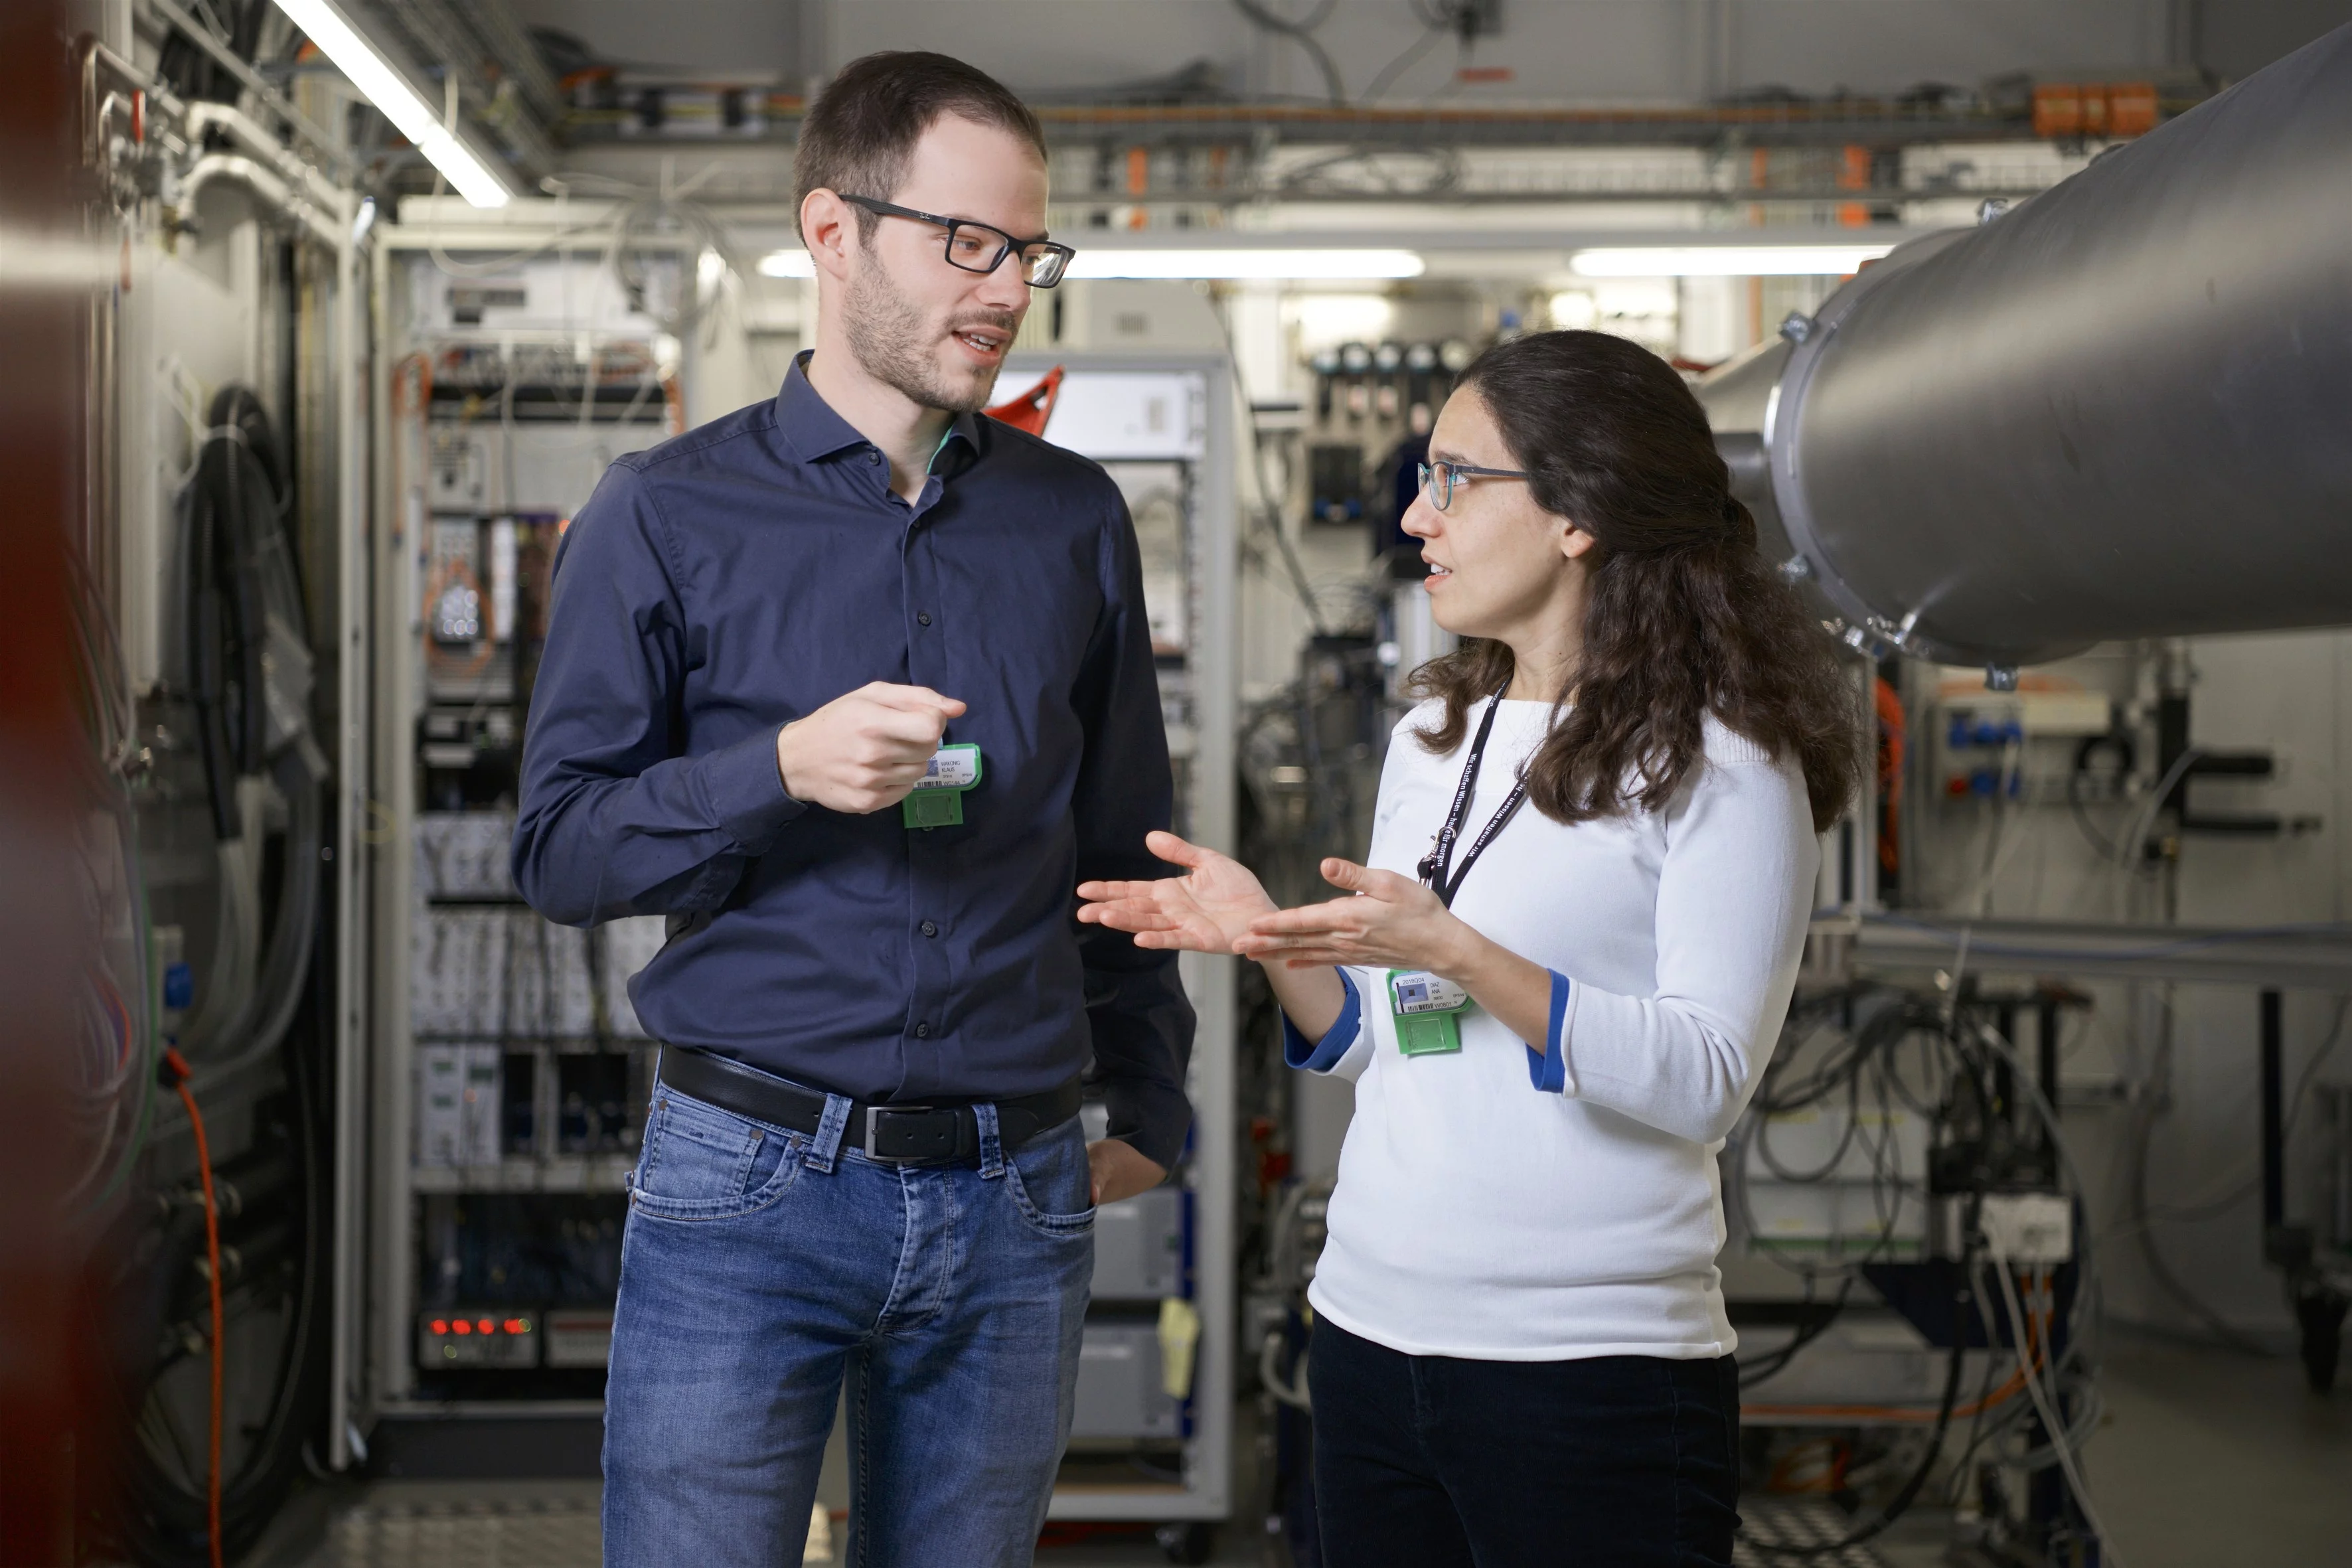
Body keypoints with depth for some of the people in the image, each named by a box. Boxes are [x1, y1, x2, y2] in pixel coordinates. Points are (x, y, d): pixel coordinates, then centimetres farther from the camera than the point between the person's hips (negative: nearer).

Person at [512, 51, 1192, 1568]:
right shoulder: (671, 514, 1)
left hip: (1015, 1202, 3)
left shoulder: (1077, 521, 9)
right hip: (747, 1181, -3)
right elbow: (562, 847, -2)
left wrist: (1149, 1104, 19)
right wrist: (784, 772, -17)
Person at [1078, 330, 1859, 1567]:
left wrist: (1458, 953, -24)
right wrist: (1269, 940, 0)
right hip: (1371, 1327, 6)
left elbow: (1704, 1081, -16)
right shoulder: (1430, 741, 13)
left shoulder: (1720, 763, -8)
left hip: (1592, 1368, -6)